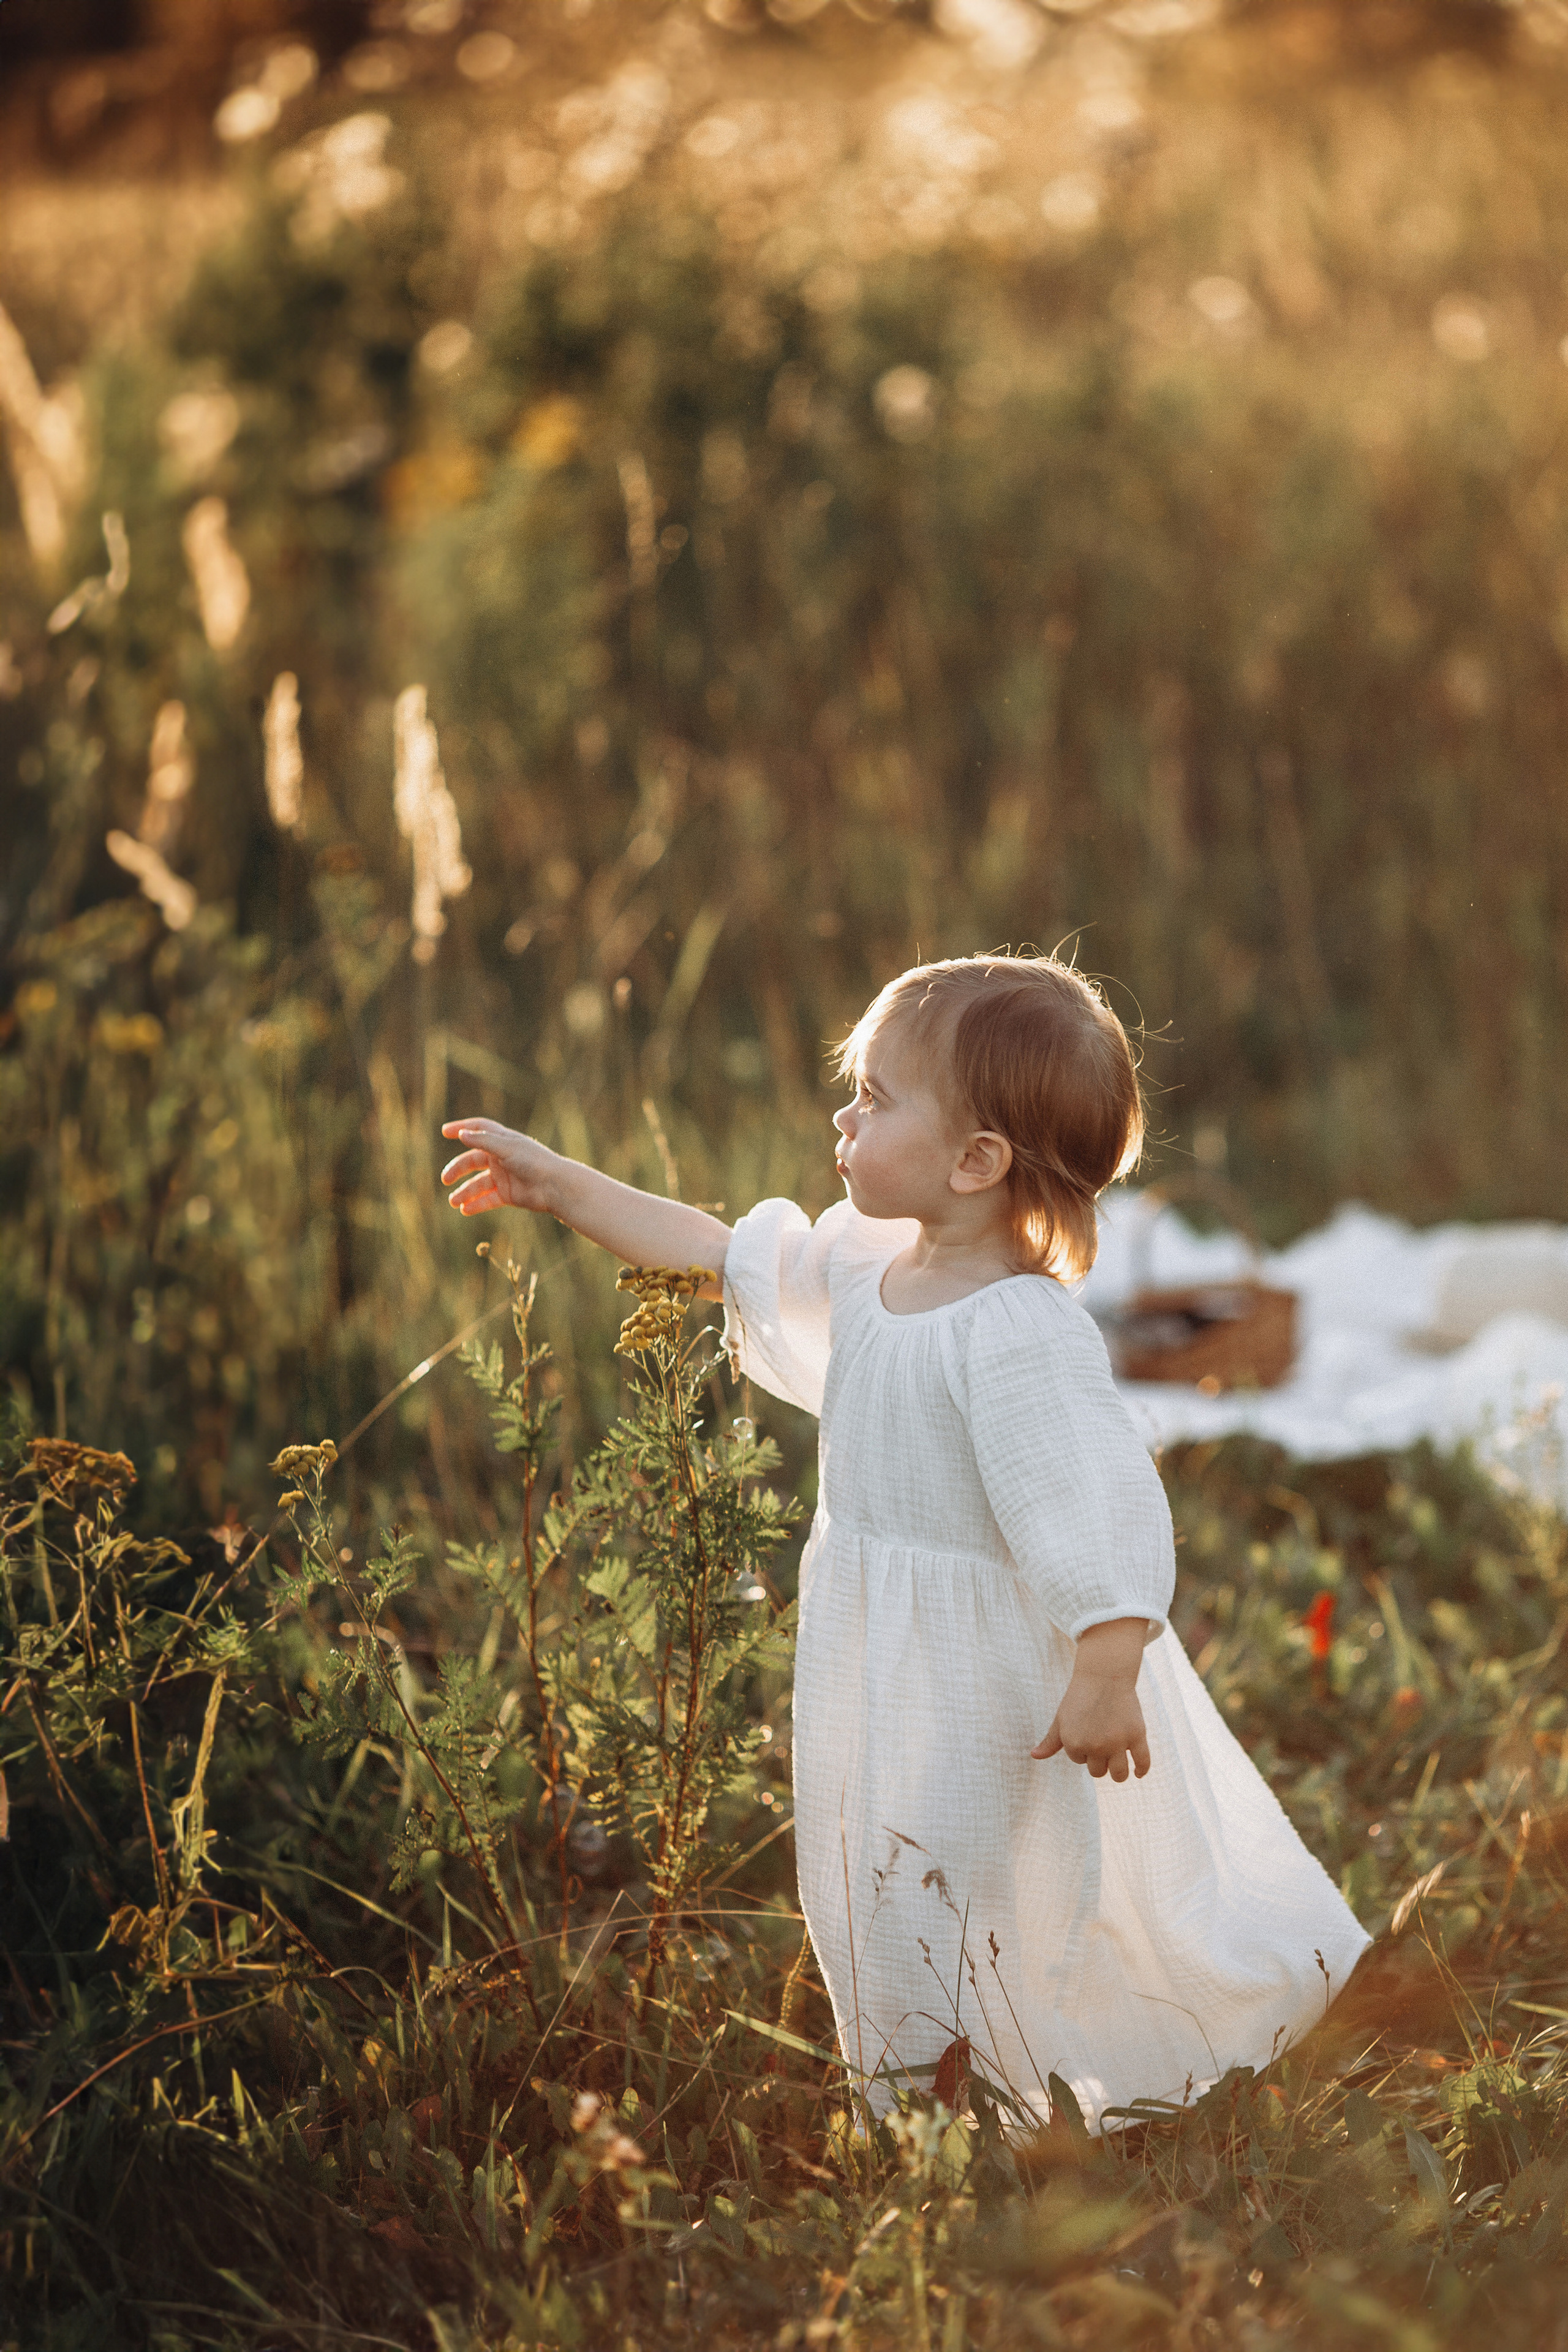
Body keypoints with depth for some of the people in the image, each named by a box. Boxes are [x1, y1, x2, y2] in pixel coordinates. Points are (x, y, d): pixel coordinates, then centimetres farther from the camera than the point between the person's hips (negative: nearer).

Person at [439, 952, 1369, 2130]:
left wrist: (1107, 1680, -33)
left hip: (999, 1679, -9)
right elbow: (722, 1252, 15)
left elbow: (1106, 1509, -30)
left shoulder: (1022, 1333, -27)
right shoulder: (865, 1264, 1)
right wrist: (555, 1183, 17)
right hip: (892, 1672, 9)